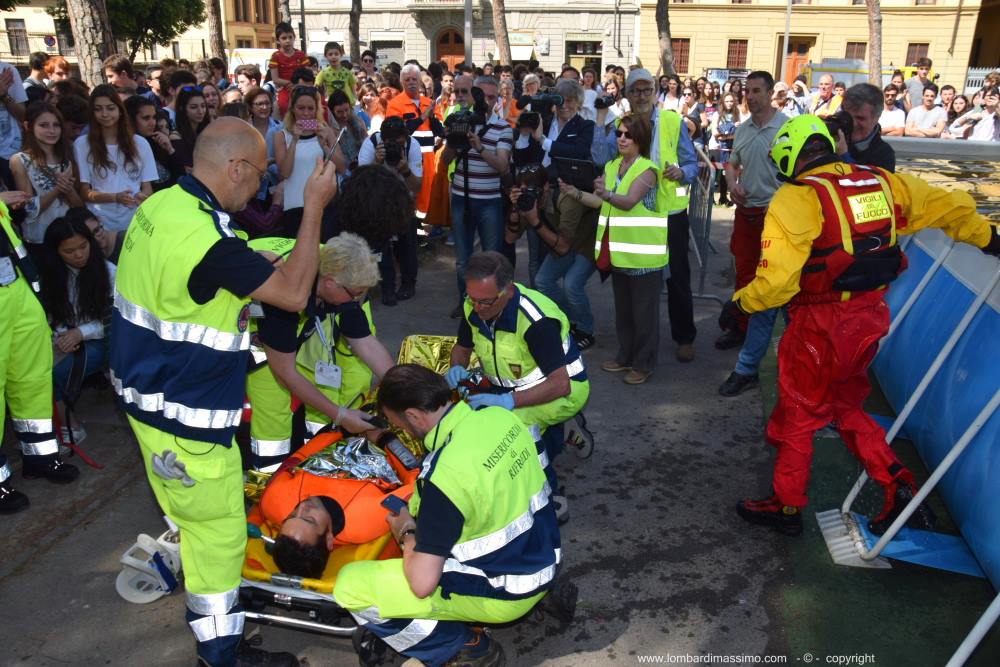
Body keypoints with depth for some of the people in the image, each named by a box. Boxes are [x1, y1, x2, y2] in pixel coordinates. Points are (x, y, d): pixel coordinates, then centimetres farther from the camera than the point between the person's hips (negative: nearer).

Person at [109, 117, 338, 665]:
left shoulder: (160, 203, -1)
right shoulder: (206, 238, -30)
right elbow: (294, 294, -23)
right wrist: (315, 206, -18)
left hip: (148, 389, 9)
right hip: (184, 414, -9)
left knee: (196, 513, 29)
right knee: (219, 530, 8)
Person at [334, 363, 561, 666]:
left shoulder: (446, 474, -30)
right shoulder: (501, 415, -7)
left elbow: (422, 584, -25)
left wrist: (406, 534, -5)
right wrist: (419, 507, 6)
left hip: (505, 593, -8)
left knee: (350, 586, -7)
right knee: (422, 507, 24)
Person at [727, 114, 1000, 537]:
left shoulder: (797, 197, -14)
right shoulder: (881, 182, 6)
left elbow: (777, 279, -22)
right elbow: (952, 207, 13)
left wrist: (739, 304, -6)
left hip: (821, 324, -6)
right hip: (871, 317, 7)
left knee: (797, 415, 11)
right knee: (846, 407, 25)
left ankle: (786, 506, 25)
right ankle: (901, 490, 22)